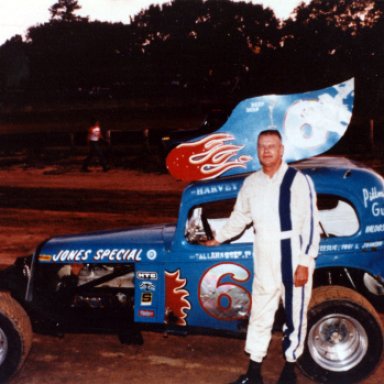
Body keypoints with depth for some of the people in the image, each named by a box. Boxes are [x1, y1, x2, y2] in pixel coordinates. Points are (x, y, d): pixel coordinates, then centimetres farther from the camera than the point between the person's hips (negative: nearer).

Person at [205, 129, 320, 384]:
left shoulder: (298, 180, -8)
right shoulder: (251, 182, 7)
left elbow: (311, 224, -11)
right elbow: (240, 217, 23)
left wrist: (304, 263, -15)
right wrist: (218, 239, 32)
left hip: (294, 260, -4)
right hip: (264, 262, 5)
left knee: (294, 316, 7)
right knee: (260, 315, 10)